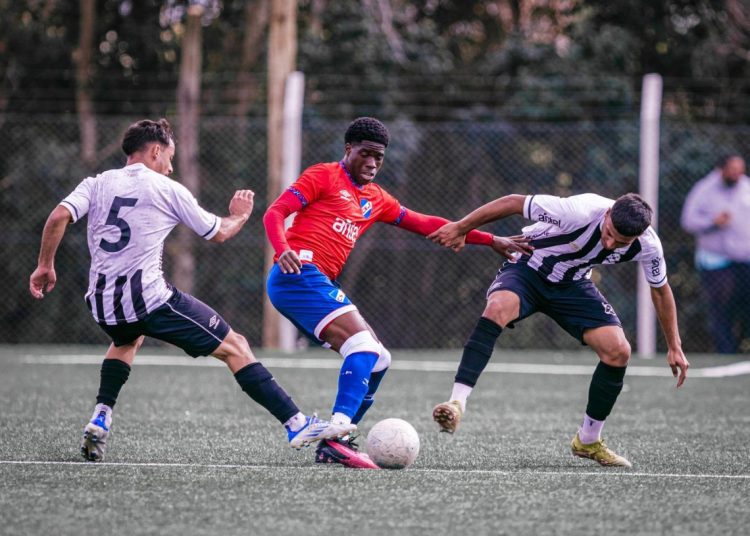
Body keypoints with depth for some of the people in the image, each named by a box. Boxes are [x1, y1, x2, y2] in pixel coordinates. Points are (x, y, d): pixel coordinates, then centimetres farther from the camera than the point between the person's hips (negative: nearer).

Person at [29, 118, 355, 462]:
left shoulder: (97, 184, 12)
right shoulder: (167, 190, 3)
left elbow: (59, 217, -4)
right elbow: (218, 233, 13)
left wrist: (45, 266, 6)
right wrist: (239, 216, 34)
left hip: (101, 304, 5)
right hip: (150, 300, -5)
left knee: (128, 339, 41)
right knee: (235, 347, 4)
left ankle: (100, 419, 21)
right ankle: (296, 424, -3)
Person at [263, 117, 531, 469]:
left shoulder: (375, 199, 24)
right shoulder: (324, 176, 2)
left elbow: (426, 224, 27)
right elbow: (275, 213, -6)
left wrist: (491, 240, 24)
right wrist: (283, 250, -27)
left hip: (321, 283, 9)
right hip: (299, 272, -9)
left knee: (377, 360, 7)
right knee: (365, 345, -22)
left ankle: (331, 444, 4)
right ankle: (335, 439, -32)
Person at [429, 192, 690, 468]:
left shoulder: (647, 246, -20)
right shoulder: (580, 212, -36)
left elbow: (660, 289, 1)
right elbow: (514, 202, -24)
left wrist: (674, 347, 7)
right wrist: (461, 228, -18)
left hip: (573, 285, 4)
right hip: (527, 267, -4)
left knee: (618, 351, -13)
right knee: (498, 307, -37)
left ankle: (588, 441, 8)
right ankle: (457, 403, -41)